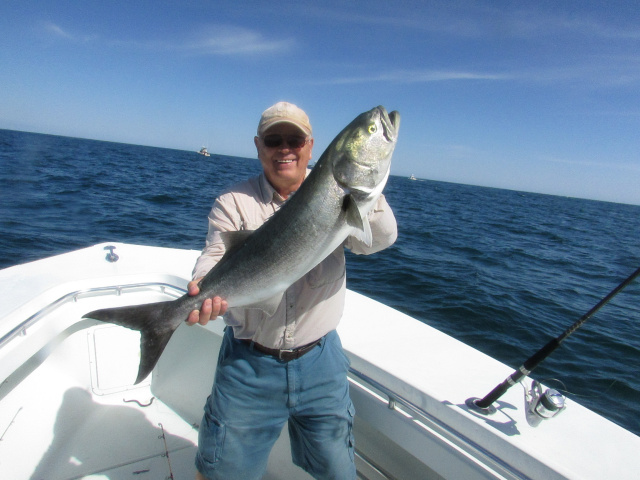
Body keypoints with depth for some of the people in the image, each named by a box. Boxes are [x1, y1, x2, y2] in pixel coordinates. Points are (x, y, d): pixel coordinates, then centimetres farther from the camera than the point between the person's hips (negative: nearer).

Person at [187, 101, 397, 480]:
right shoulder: (234, 203, -3)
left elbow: (380, 239, -17)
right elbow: (216, 258, -16)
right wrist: (205, 292, -37)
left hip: (320, 362, 1)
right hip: (248, 365, 0)